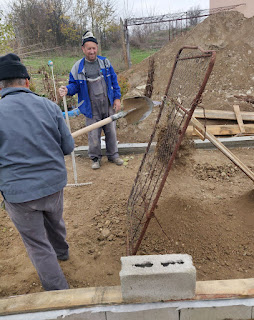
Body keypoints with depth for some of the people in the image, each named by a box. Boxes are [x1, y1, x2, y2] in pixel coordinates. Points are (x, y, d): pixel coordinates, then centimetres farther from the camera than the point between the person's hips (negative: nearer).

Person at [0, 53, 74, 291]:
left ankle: (60, 294, 30)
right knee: (54, 222, 32)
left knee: (38, 247, 14)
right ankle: (61, 251, 61)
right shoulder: (49, 106, -7)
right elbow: (68, 147, -1)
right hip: (54, 182, 4)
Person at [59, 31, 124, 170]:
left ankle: (113, 155, 30)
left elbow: (114, 81, 10)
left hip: (108, 106, 2)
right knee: (93, 134, 2)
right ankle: (95, 158, 22)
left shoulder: (105, 62, 5)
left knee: (111, 131, 11)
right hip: (91, 109, -2)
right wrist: (67, 90, -20)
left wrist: (117, 98, 4)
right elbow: (74, 85, 2)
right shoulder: (78, 67, -2)